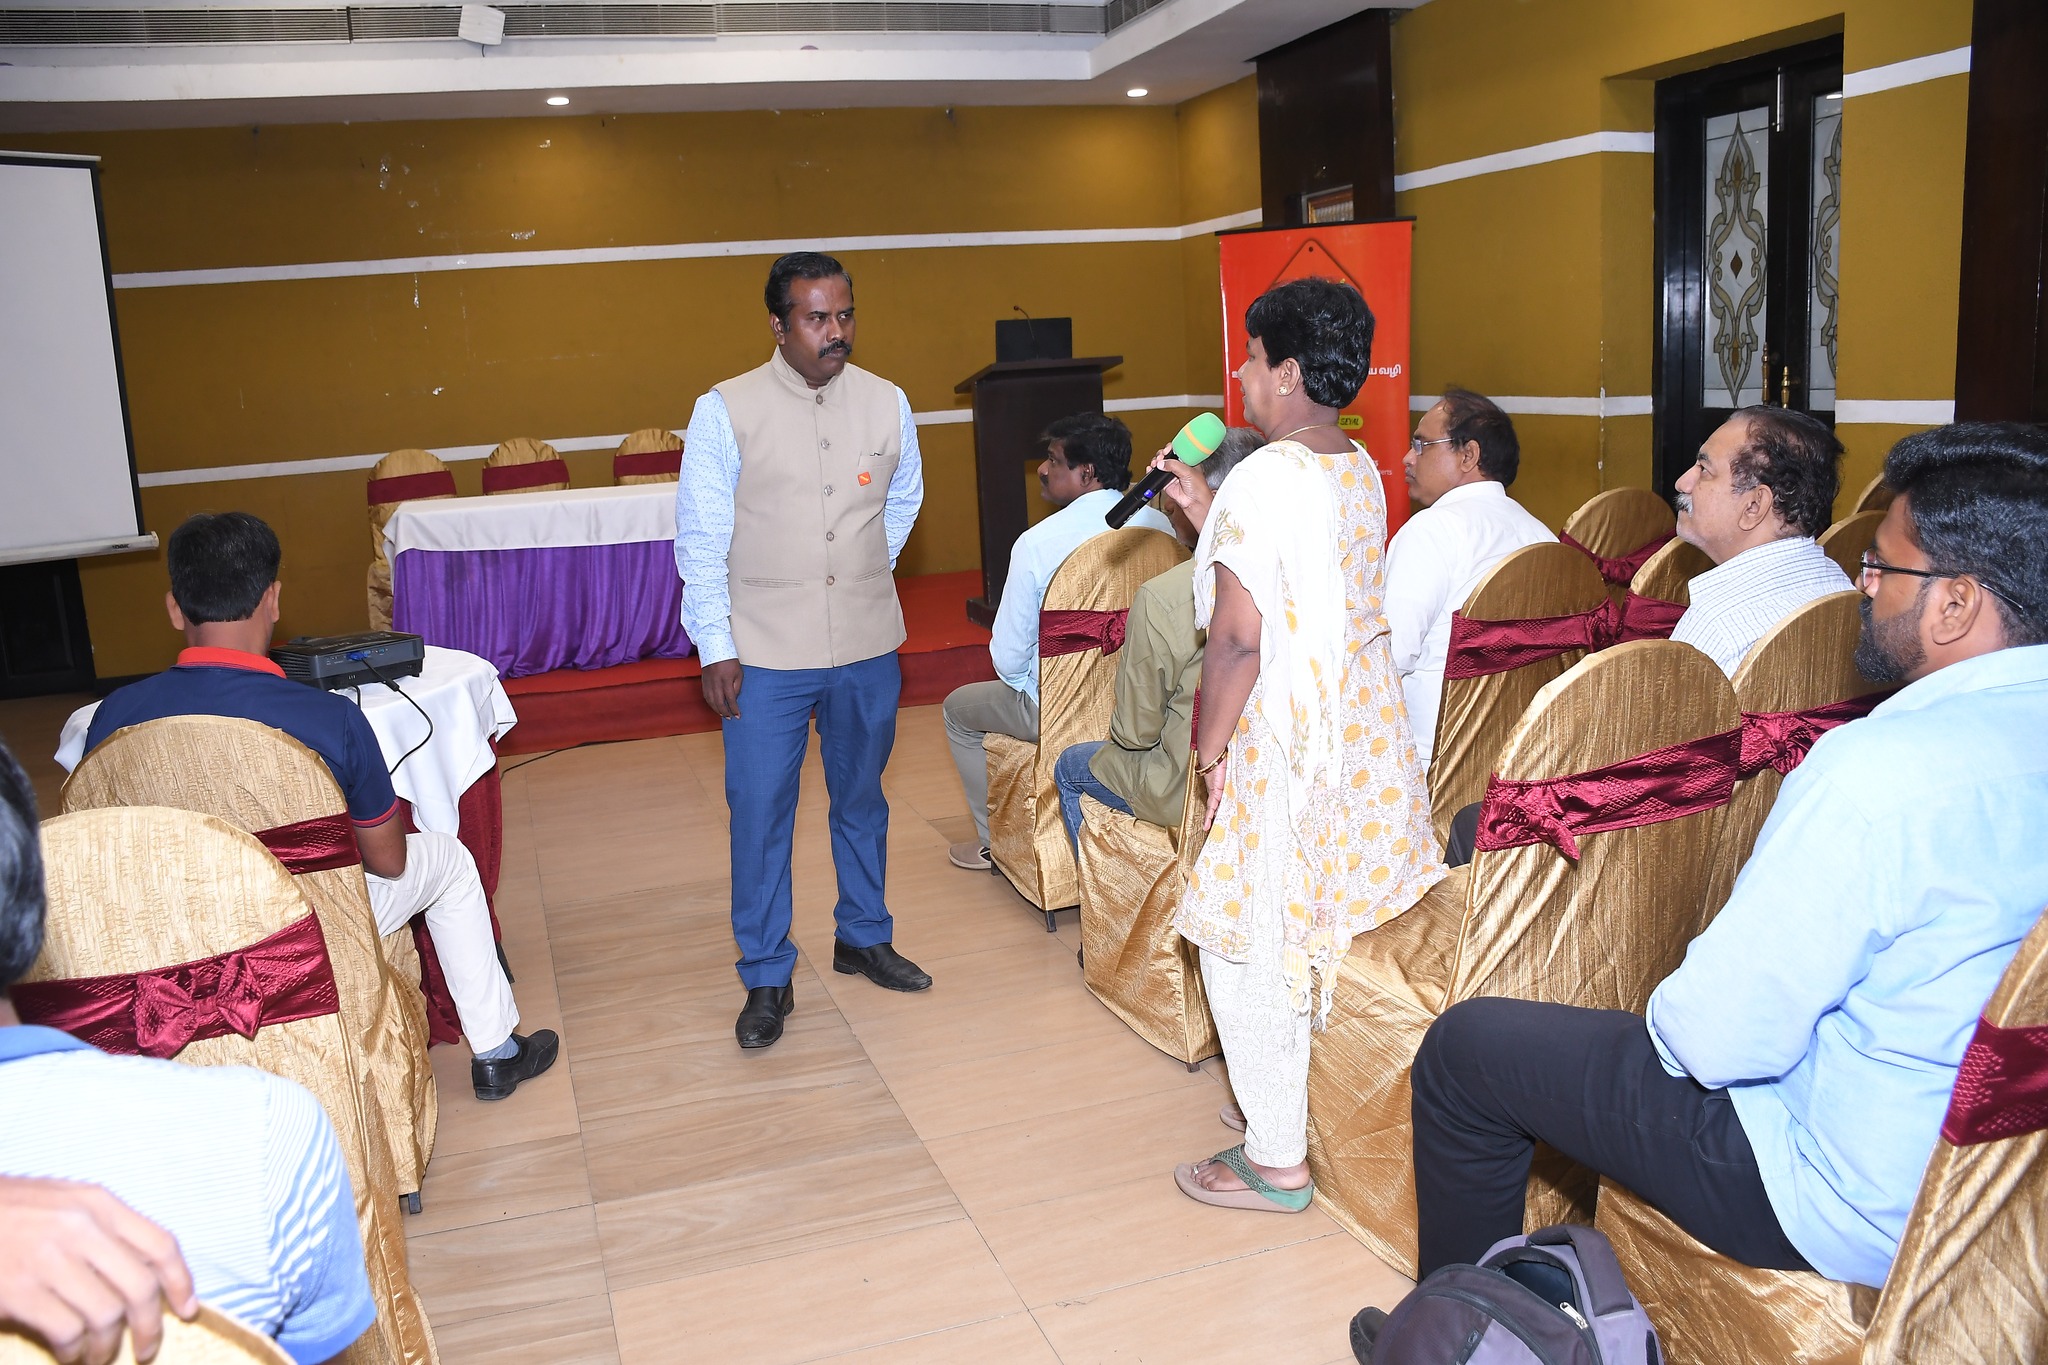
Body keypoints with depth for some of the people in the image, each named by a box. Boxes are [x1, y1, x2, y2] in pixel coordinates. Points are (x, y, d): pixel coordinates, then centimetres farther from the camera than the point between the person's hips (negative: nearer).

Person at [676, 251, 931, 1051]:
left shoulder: (887, 403, 0)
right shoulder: (726, 411, -9)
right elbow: (701, 539, -6)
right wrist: (715, 648, -8)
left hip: (867, 648, 3)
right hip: (764, 654, -3)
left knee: (861, 799, 17)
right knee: (760, 813, 2)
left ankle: (863, 938, 37)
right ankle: (766, 980, 17)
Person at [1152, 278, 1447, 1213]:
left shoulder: (1262, 480, -20)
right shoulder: (1362, 473, 8)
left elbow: (1239, 636, -22)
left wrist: (1210, 750, -11)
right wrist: (1202, 510, 20)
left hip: (1280, 738, -9)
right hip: (1362, 727, 9)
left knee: (1246, 943, 3)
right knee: (1313, 928, 21)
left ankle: (1276, 1161, 14)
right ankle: (1288, 1105, 37)